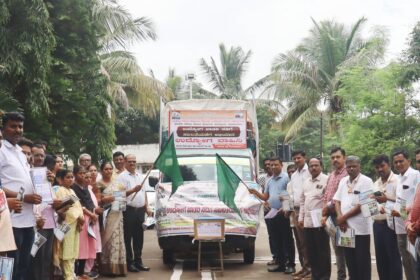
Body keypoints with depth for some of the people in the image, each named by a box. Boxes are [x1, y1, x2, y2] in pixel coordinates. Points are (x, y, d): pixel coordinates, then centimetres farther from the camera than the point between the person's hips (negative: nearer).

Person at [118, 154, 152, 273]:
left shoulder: (139, 176, 17)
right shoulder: (122, 176, -5)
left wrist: (147, 207, 15)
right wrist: (133, 190, -25)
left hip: (140, 210, 7)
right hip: (129, 210, -7)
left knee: (139, 238, 11)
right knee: (128, 238, -1)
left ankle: (138, 261, 19)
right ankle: (129, 262, 4)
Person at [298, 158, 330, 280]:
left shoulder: (326, 180, -7)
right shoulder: (306, 182, 16)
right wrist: (301, 218, 15)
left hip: (320, 221, -7)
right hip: (307, 221, 7)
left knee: (323, 250, 1)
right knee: (311, 251, 12)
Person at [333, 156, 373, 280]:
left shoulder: (366, 181, -8)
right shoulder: (343, 181, 12)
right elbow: (337, 200, 11)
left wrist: (344, 217, -11)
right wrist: (340, 217, -7)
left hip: (360, 228, -6)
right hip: (346, 227, 6)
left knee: (362, 261, 1)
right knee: (350, 260, 13)